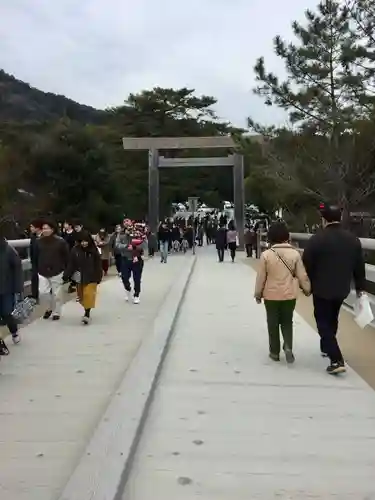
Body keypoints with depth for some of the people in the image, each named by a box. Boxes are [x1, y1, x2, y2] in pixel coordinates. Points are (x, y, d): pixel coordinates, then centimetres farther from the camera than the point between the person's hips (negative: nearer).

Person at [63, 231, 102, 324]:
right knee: (82, 296, 12)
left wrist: (98, 277, -5)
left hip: (91, 277, -3)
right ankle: (87, 312, 28)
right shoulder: (75, 250, -5)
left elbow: (98, 265, -4)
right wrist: (66, 276, -11)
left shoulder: (93, 251, -8)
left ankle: (87, 314, -7)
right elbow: (71, 264, -5)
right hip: (80, 278, 3)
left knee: (89, 295, -9)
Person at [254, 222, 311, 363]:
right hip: (290, 295, 2)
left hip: (271, 295, -1)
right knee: (287, 321, 19)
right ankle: (288, 347, 1)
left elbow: (261, 277, -7)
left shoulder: (266, 254, -13)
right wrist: (307, 289, 15)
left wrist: (258, 294, 6)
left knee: (273, 324, 13)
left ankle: (274, 352, 20)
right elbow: (302, 275, -2)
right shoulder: (295, 253, -8)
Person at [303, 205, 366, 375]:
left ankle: (337, 360, -9)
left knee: (323, 323, 0)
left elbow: (307, 265, -11)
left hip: (322, 289, -6)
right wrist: (360, 287, 16)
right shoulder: (353, 239, 2)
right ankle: (326, 348, 40)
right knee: (332, 320, 24)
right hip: (342, 289, 6)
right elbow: (359, 266, 8)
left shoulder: (316, 239, -14)